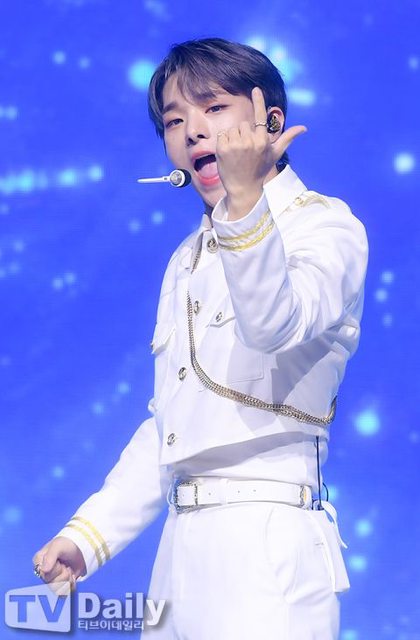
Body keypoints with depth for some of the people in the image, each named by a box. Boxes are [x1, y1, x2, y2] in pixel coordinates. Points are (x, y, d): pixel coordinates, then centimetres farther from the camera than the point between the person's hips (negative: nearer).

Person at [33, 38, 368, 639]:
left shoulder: (323, 224, -1)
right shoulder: (188, 260, 20)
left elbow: (277, 325, -23)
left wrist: (246, 199, -35)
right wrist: (88, 533, 13)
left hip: (266, 543, -7)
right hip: (182, 548, 7)